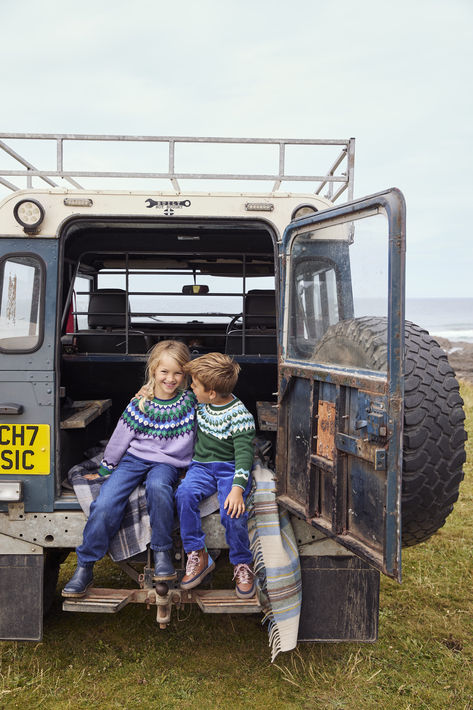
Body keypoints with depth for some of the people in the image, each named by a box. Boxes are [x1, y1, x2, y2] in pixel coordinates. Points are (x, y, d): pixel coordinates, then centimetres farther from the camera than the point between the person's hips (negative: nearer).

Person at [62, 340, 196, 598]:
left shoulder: (190, 401, 1)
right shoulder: (140, 404, 0)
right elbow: (120, 439, 8)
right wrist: (105, 469, 14)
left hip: (167, 464, -1)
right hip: (133, 459, 1)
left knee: (158, 485, -38)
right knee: (105, 505, -22)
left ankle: (162, 552, -19)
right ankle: (84, 567, -3)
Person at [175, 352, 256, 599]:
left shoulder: (240, 414, -15)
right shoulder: (201, 403, 5)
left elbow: (244, 453, -21)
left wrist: (237, 488, -33)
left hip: (230, 467, -5)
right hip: (201, 465, 5)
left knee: (232, 512, -28)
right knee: (184, 493, -26)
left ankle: (242, 564, -2)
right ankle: (197, 556, -14)